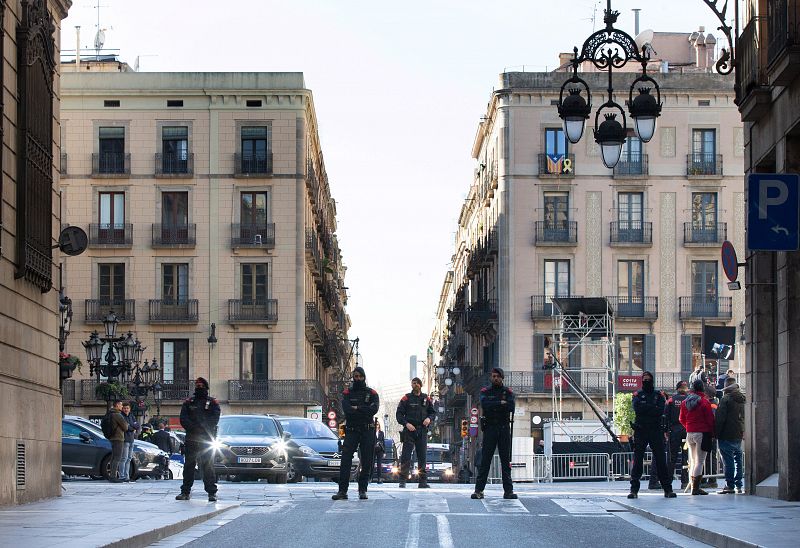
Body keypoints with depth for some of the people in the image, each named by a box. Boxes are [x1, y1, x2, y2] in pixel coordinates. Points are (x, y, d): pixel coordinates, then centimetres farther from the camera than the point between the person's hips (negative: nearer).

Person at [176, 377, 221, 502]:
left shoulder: (212, 403, 7)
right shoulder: (188, 403, 14)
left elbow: (214, 420, -4)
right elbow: (183, 419, 2)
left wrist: (202, 428, -15)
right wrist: (194, 427, -13)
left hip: (207, 440, -3)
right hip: (191, 439, 3)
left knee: (208, 466, -5)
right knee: (188, 466, 5)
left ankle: (212, 492, -3)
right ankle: (185, 491, 10)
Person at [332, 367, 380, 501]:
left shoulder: (372, 393, 9)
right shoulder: (347, 393, 8)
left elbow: (374, 409, -10)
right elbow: (346, 409, -10)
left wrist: (357, 408, -10)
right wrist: (365, 411, -11)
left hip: (367, 431, 1)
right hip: (351, 431, -1)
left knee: (367, 462, 1)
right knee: (345, 461, -10)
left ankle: (362, 490, 8)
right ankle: (342, 491, -12)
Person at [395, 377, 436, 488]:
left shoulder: (426, 399, 11)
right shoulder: (406, 398, 2)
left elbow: (433, 412, 18)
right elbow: (399, 414, 0)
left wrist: (429, 418, -4)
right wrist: (406, 423, -14)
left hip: (422, 431, 3)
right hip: (409, 430, -3)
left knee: (422, 456, 4)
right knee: (406, 456, -6)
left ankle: (423, 481, 8)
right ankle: (402, 480, -3)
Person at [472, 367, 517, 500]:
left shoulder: (508, 392, 9)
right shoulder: (485, 391, 8)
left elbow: (511, 407, -10)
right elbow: (484, 405, -12)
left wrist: (493, 406, -12)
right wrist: (500, 403, -11)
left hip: (504, 428, 1)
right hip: (490, 428, -1)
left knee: (506, 460, 1)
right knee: (485, 460, -4)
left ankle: (508, 490, 3)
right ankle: (479, 490, -4)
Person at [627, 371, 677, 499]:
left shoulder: (659, 395, 10)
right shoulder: (637, 395, 11)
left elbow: (661, 411, -6)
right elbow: (637, 408, -9)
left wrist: (645, 409, -8)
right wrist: (653, 408, -8)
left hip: (656, 431, 0)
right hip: (640, 431, 0)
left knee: (661, 459, -1)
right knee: (637, 460, -2)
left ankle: (668, 489, 3)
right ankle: (634, 489, 0)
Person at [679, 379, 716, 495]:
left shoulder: (685, 402, 7)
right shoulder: (704, 401, -10)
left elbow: (681, 419, 15)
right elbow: (710, 419, -8)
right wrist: (712, 432, 4)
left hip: (689, 433, 6)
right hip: (702, 433, -6)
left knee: (692, 461, 14)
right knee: (699, 461, -5)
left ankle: (693, 486, 14)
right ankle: (696, 488, -11)